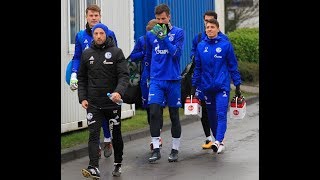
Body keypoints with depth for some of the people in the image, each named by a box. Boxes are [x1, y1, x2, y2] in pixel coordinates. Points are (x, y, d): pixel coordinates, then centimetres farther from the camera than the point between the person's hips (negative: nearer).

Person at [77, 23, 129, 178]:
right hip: (93, 104, 1)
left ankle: (118, 165, 29)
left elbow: (124, 75, -10)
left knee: (116, 135, 11)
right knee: (93, 135, -10)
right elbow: (81, 78, 13)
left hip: (113, 103, -1)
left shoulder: (116, 52, -2)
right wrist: (82, 98, 1)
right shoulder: (86, 54, 7)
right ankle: (94, 168, -18)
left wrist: (119, 91, -27)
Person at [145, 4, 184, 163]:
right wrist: (148, 75, 22)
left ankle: (175, 149, 18)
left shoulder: (178, 32, -1)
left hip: (173, 79, -2)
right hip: (156, 80, 2)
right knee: (154, 112, -12)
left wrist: (164, 37, -20)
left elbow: (176, 53, -15)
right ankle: (156, 149, -6)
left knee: (174, 115, 7)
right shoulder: (151, 34, 7)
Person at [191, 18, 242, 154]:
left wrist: (237, 85, 2)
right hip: (207, 87, 4)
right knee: (211, 116, 10)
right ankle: (218, 141, 21)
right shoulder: (201, 46, 7)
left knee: (221, 114, -15)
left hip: (222, 86, -4)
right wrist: (194, 86, 12)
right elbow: (198, 68, 14)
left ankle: (218, 141, -25)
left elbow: (233, 66, 3)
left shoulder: (226, 45, -2)